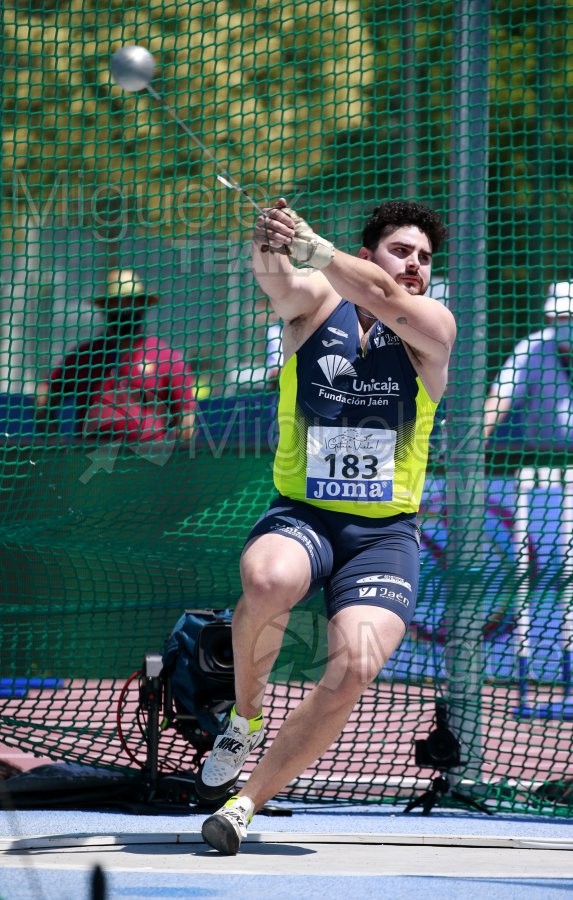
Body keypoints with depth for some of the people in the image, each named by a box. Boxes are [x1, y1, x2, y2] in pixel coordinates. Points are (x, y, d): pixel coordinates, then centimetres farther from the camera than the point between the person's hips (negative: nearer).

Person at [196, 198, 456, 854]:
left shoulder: (432, 325, 0)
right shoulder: (314, 302, 1)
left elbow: (391, 304, -23)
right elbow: (277, 283, -22)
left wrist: (316, 247, -39)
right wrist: (270, 250, -47)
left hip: (385, 534, 1)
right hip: (301, 516, -1)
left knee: (354, 671, -22)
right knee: (269, 580, -36)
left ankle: (245, 803, -6)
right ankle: (245, 719, -8)